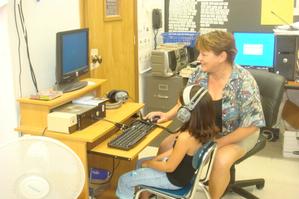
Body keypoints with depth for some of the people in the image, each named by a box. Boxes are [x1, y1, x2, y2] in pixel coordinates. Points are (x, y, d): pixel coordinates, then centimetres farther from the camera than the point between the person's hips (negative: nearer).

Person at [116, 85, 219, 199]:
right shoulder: (206, 128, -11)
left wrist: (149, 163, -7)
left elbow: (169, 167, -24)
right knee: (141, 163, 26)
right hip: (185, 171, 8)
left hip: (174, 179, -8)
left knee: (124, 180, 4)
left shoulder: (186, 137, -37)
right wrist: (159, 158, 3)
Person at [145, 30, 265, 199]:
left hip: (238, 134, -5)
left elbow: (252, 124, -24)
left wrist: (219, 143, -24)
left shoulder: (244, 81, -27)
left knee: (221, 161, -35)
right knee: (166, 146, -4)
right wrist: (168, 115, -12)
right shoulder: (200, 73, -11)